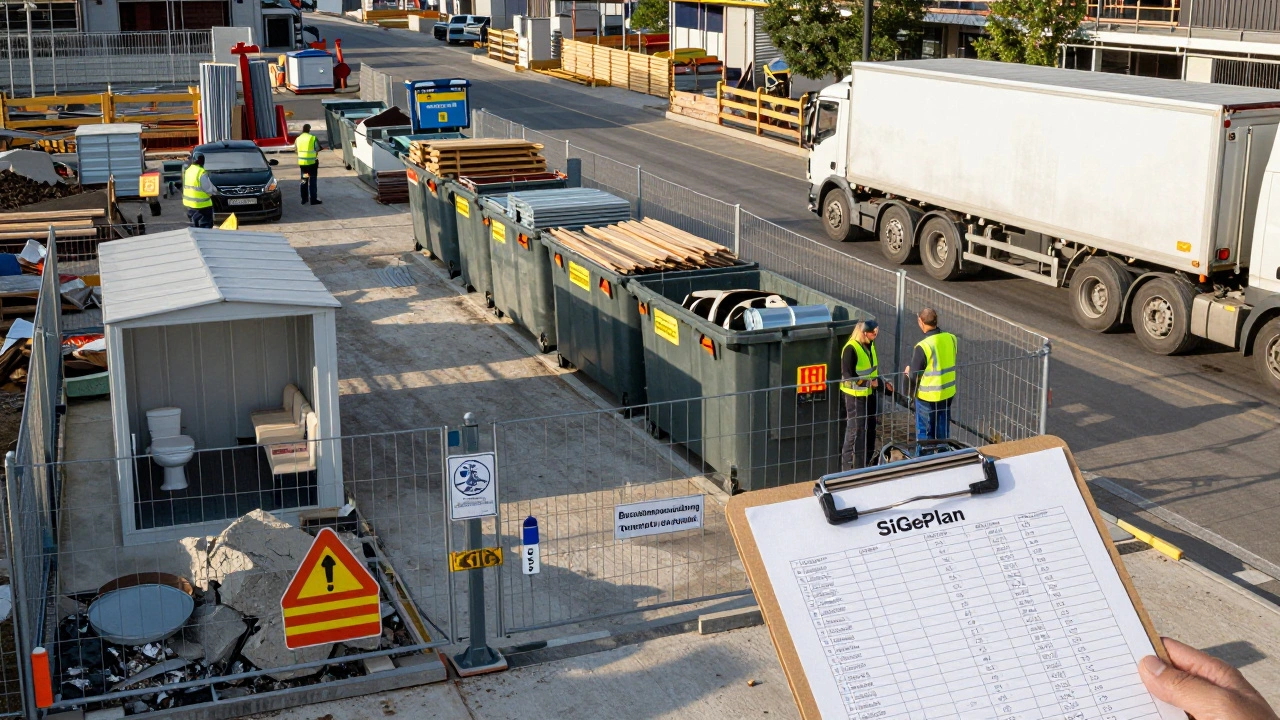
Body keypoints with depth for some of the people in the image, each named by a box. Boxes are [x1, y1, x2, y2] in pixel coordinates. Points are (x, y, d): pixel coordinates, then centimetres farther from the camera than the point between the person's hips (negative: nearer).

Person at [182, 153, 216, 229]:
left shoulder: (187, 171, 7)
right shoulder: (201, 173, -19)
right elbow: (209, 189, -16)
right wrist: (215, 190, 6)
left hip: (189, 203, 8)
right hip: (201, 205, -8)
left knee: (194, 227, 17)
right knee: (205, 226, -4)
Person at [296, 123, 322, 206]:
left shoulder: (298, 139, 4)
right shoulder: (313, 138, -9)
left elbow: (296, 150, 6)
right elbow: (317, 150, -6)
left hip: (302, 162, 4)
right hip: (312, 162, -4)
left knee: (304, 180, 15)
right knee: (312, 181, 1)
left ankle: (304, 199, 19)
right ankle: (313, 199, -1)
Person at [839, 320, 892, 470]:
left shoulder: (870, 345, 6)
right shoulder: (851, 349, -21)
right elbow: (848, 376, -23)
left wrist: (883, 382, 8)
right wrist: (869, 382, -23)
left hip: (870, 393, 9)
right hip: (855, 395, -9)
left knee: (870, 426, 16)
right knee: (856, 429, -4)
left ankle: (866, 460, 30)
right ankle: (849, 466, 5)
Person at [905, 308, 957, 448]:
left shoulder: (923, 346, -23)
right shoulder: (951, 339, -5)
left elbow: (914, 376, -17)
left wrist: (908, 371, 6)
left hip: (927, 396, -6)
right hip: (948, 393, 6)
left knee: (924, 433, 10)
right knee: (943, 432, 19)